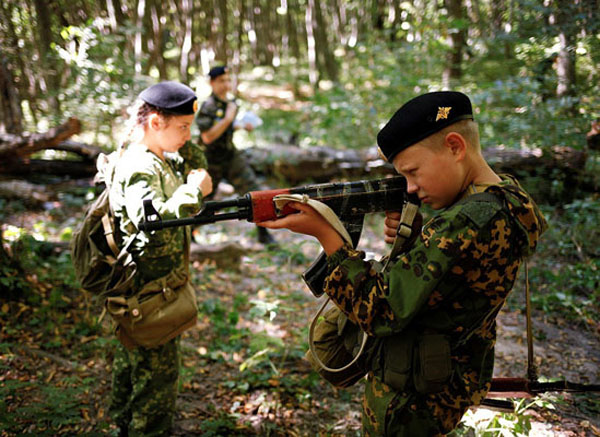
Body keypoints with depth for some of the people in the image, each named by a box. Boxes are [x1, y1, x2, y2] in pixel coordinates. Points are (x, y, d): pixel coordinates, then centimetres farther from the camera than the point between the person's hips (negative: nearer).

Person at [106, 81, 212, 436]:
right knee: (158, 371, 4)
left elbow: (199, 170, 13)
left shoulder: (162, 159, 4)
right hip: (150, 290, -11)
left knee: (132, 360, 26)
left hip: (140, 289, 11)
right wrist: (194, 189, -34)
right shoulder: (138, 168, -26)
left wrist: (183, 143, -3)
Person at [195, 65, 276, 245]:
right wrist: (228, 118, -29)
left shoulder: (228, 102, 5)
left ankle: (263, 233, 8)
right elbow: (207, 136, -27)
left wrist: (242, 126, 5)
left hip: (232, 157, 6)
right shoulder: (208, 106, -19)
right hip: (213, 161, -6)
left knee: (253, 191, -3)